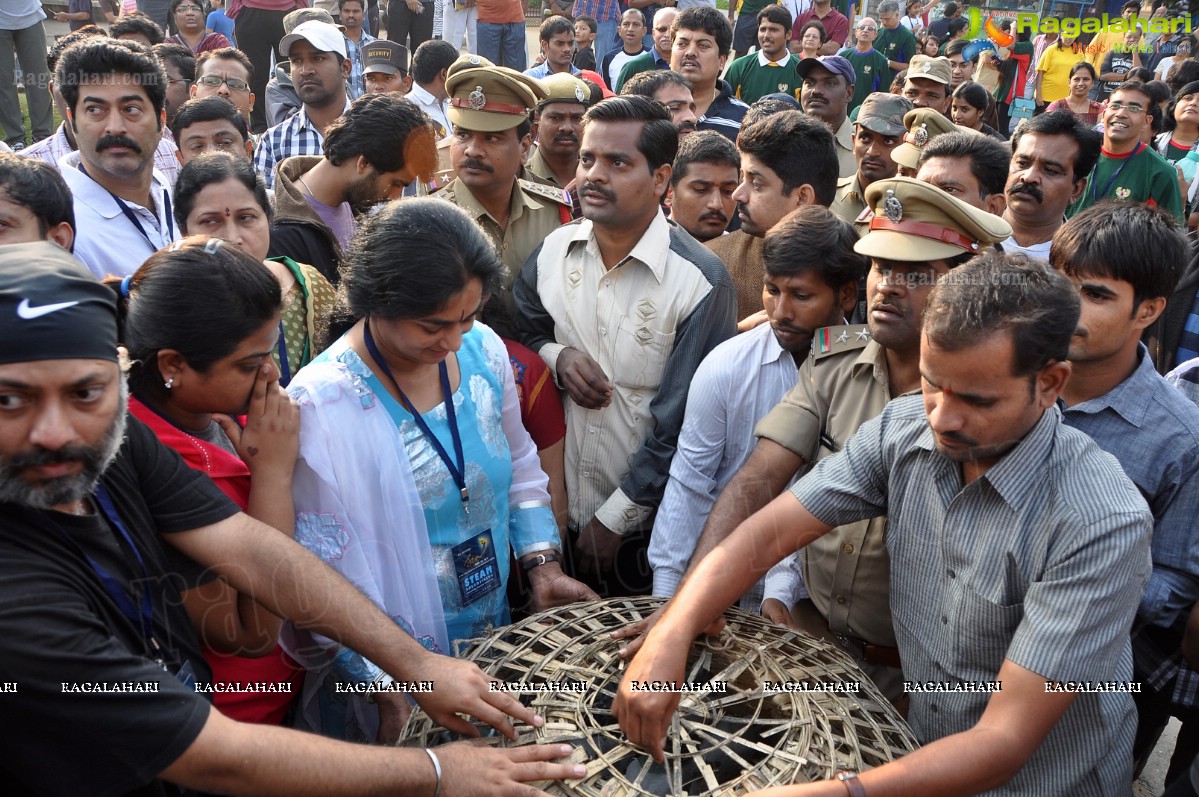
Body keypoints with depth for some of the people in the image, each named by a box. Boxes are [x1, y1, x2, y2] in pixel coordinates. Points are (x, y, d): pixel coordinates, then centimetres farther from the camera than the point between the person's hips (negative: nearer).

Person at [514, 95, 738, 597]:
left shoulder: (700, 282, -17)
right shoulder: (554, 250, -1)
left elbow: (682, 426, -16)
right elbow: (518, 330, 13)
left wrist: (614, 518, -13)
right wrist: (555, 355, -9)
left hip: (645, 531, -4)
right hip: (557, 513, 4)